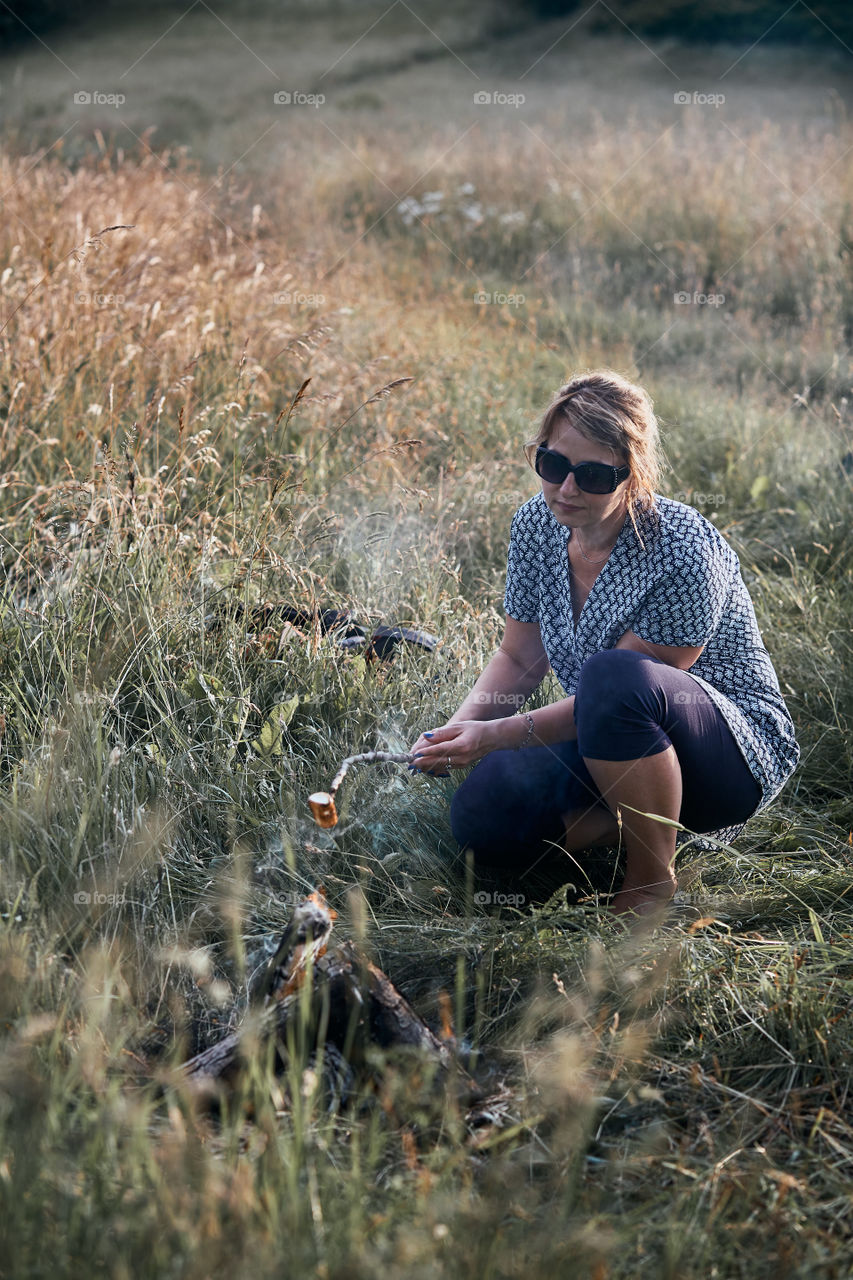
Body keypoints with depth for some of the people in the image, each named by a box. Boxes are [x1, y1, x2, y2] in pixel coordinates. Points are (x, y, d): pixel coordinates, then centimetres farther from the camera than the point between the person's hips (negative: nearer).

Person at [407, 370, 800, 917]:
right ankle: (640, 818, 5)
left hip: (737, 755, -6)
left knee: (611, 675, -38)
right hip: (610, 745, 6)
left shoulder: (683, 553, -27)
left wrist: (498, 734, -29)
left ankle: (654, 878, -16)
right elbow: (520, 658, 4)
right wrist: (458, 728, -13)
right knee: (482, 816, -17)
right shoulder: (537, 523, -5)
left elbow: (618, 689, -23)